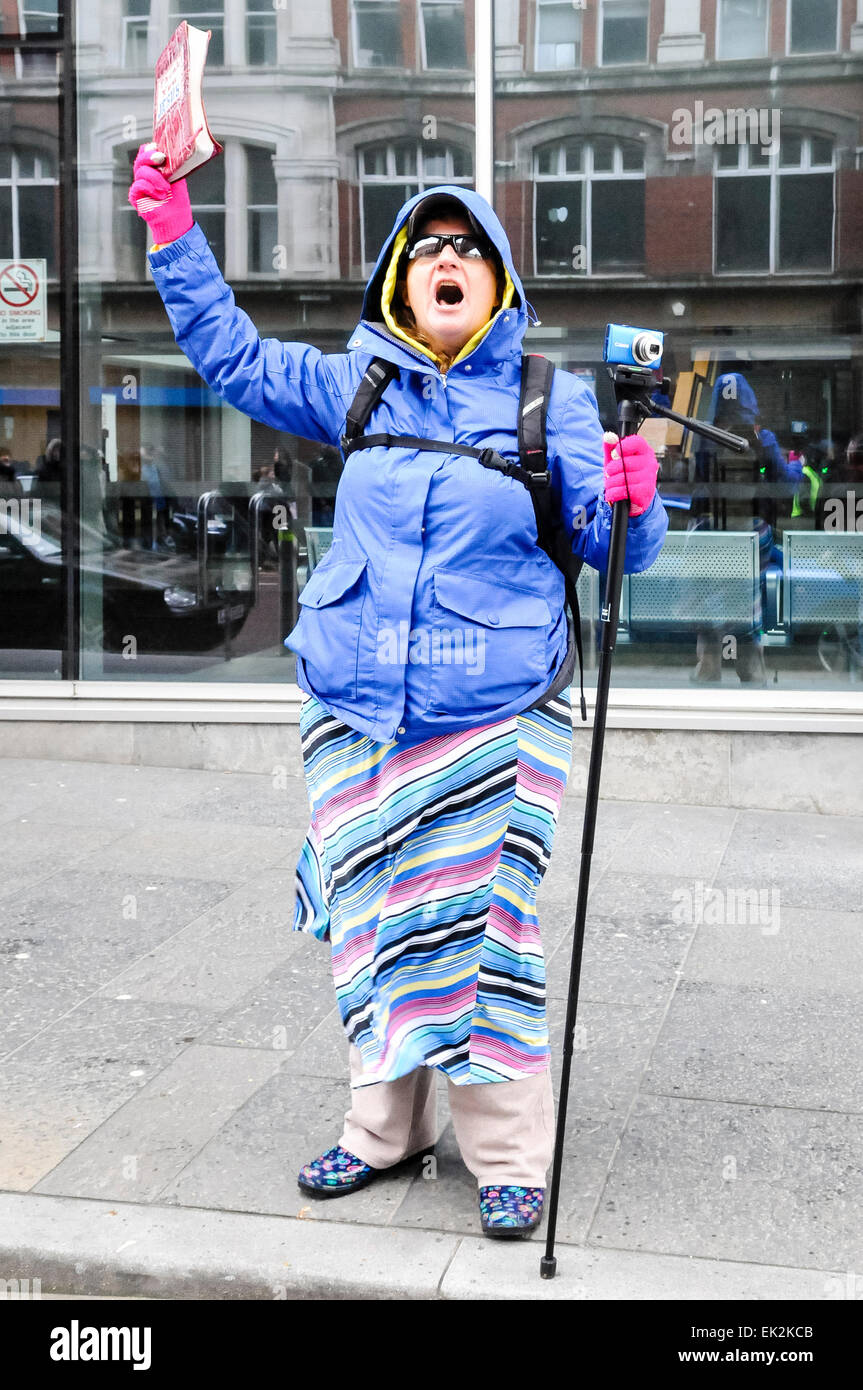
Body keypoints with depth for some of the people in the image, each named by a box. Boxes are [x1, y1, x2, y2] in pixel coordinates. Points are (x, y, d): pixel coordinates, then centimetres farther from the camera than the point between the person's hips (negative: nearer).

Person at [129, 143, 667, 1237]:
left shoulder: (550, 398, 1)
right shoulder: (355, 386, 8)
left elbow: (606, 541, 0)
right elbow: (231, 356, 17)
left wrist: (630, 500, -23)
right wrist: (173, 230, 11)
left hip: (494, 720, -3)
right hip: (356, 713, 3)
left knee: (483, 929, -1)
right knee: (373, 922, 12)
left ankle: (509, 1157, 18)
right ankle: (384, 1127, 32)